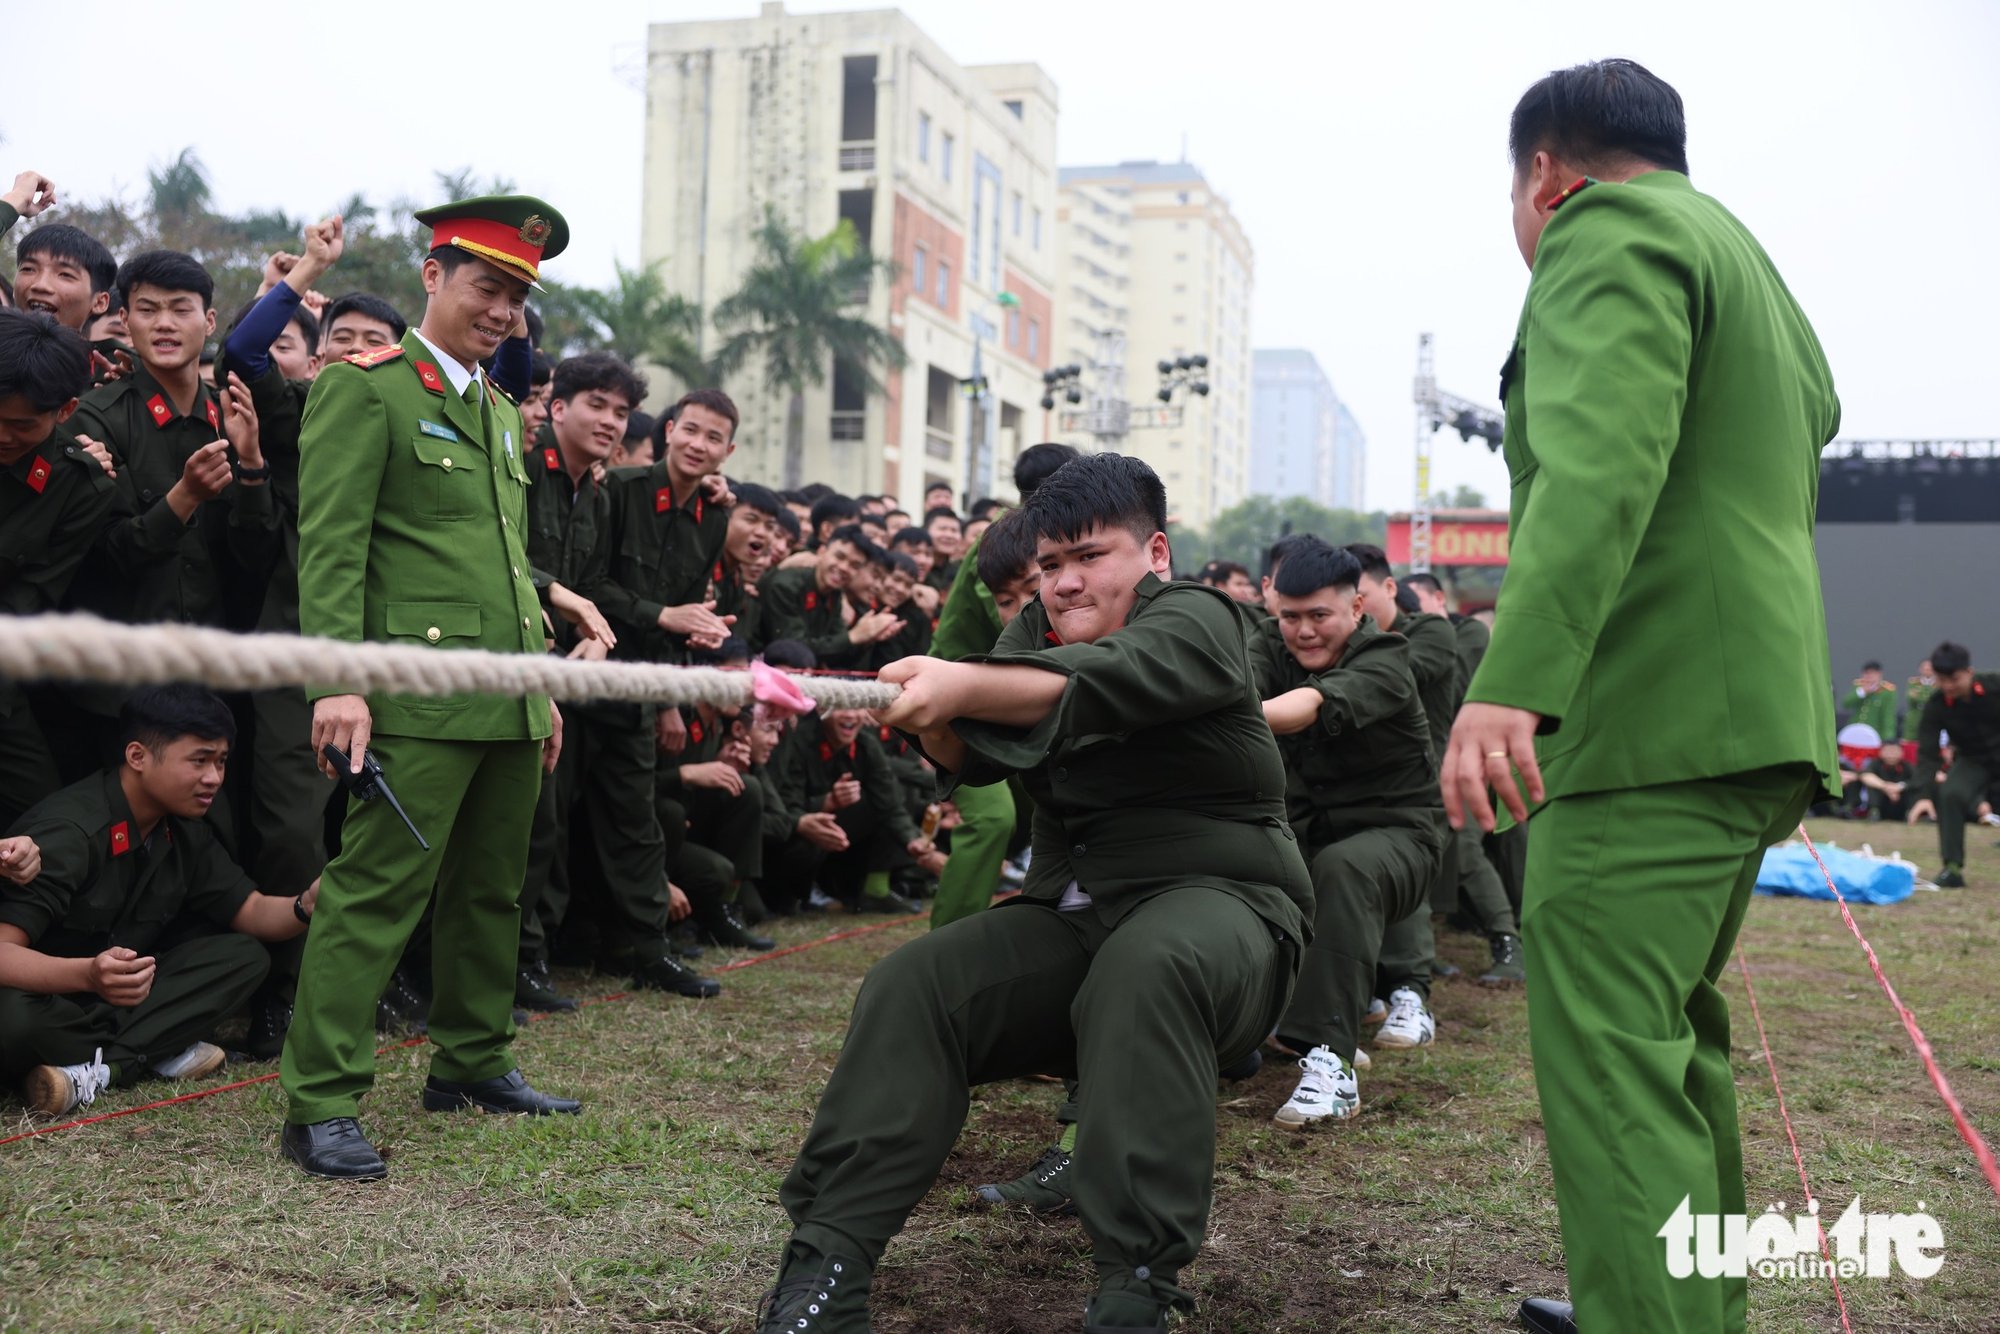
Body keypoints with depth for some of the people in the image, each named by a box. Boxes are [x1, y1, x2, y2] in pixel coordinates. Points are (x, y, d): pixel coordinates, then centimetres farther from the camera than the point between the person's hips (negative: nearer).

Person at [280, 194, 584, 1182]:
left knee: (492, 890, 14)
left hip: (510, 698, 8)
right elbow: (329, 546, -11)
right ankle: (319, 1106, -3)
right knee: (377, 890, -9)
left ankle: (472, 1063, 28)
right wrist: (338, 683, -19)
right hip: (420, 692, -8)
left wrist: (545, 682, 21)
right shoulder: (364, 388, -3)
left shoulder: (502, 413, 22)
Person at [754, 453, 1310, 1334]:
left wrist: (964, 686, -43)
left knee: (1147, 972, -39)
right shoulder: (1038, 629, 17)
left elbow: (1102, 682, -28)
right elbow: (976, 754, 1)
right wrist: (935, 719, -22)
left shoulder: (1194, 620, -5)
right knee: (908, 990, -17)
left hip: (1215, 898, -6)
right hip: (1072, 917, 6)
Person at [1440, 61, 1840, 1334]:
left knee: (1608, 1055, -11)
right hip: (1760, 709, 10)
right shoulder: (1752, 266, 26)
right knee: (1674, 1029, 19)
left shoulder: (1607, 227, -5)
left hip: (1656, 713, -10)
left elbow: (1599, 464, -22)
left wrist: (1513, 680, -32)